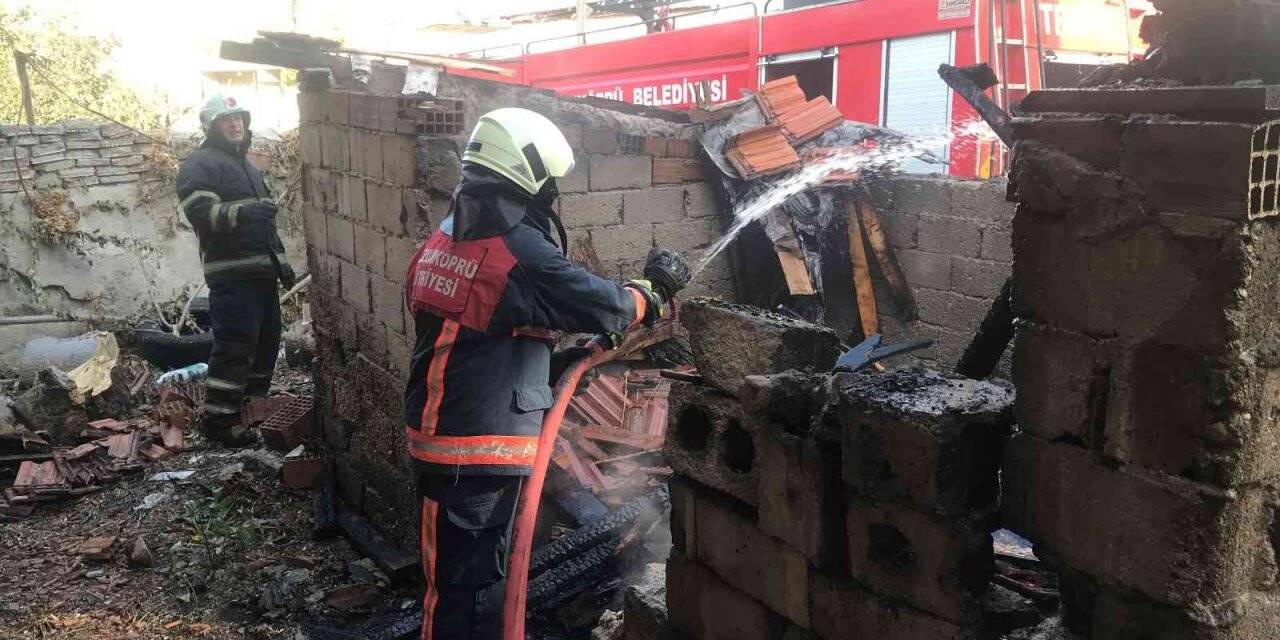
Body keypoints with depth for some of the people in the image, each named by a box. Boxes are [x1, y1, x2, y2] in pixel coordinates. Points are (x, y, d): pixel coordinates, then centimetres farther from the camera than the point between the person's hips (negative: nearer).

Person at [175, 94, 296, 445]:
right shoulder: (199, 164, -4)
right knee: (235, 345, -12)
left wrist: (281, 260, 25)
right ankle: (218, 418, -5)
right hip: (231, 274, -9)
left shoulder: (247, 165, 25)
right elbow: (201, 212, -20)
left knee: (266, 341, 13)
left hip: (262, 271, 9)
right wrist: (242, 211, -35)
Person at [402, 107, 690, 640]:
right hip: (482, 447, -9)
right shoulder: (520, 252, -19)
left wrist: (558, 360, 14)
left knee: (456, 575, 21)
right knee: (467, 586, 2)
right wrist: (656, 286, 6)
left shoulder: (444, 241, 8)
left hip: (435, 432, 9)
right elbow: (604, 306, -13)